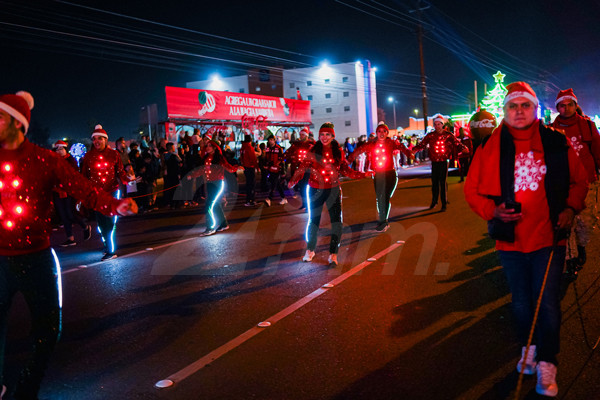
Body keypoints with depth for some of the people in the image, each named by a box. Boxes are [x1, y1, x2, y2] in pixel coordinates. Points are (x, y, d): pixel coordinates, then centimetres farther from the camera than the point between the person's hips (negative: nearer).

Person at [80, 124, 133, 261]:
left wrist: (127, 180, -16)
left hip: (112, 191, -1)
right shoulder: (88, 156, 6)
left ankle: (111, 250, 5)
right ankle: (108, 245, 21)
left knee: (110, 222, -3)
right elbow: (84, 176, 8)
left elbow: (120, 172, 4)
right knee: (101, 222, 2)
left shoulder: (114, 154, 4)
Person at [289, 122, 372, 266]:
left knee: (337, 221, -5)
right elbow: (303, 167, -6)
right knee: (313, 220, 8)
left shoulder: (338, 151, 3)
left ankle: (333, 254, 5)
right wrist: (293, 181, -22)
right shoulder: (314, 151, -2)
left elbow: (345, 170, 9)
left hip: (333, 190, 1)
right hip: (315, 190, -1)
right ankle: (310, 250, 28)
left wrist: (363, 174, 2)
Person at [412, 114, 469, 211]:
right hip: (434, 162, 3)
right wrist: (413, 150, -17)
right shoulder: (430, 136, 5)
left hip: (444, 162, -3)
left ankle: (444, 204, 7)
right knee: (434, 182, 9)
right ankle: (434, 201, 26)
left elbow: (456, 143, -8)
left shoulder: (448, 135, -1)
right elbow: (422, 145, 0)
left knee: (443, 183, -2)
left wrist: (463, 148, -28)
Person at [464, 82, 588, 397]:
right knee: (521, 303, 16)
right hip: (511, 240, 1)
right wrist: (491, 210, -14)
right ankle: (528, 347, 41)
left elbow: (579, 180, 11)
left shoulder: (556, 143, -1)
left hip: (549, 238, 0)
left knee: (547, 303, 3)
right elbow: (472, 189, 2)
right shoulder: (491, 147, -3)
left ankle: (546, 365, 21)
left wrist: (571, 208, -5)